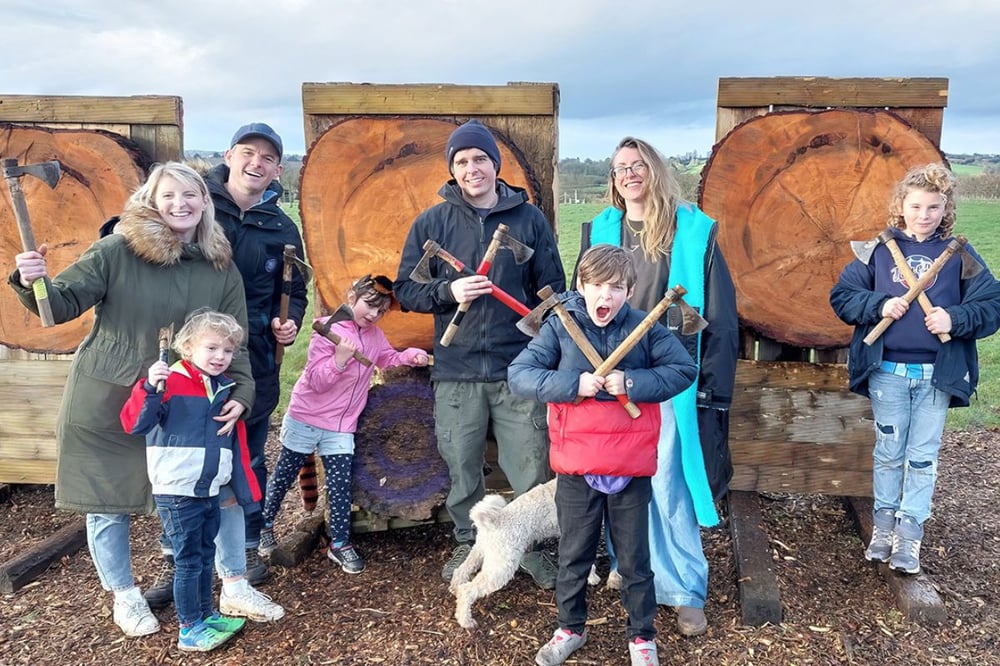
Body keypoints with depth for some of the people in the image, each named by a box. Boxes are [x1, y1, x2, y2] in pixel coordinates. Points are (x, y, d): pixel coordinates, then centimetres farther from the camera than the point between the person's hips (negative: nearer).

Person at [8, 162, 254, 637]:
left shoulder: (222, 269, -1)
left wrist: (240, 393, -13)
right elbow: (63, 304, -9)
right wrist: (33, 283, -31)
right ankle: (124, 597, 32)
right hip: (104, 402, -2)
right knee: (106, 502, 10)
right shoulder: (116, 251, -10)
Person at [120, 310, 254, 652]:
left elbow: (238, 447, 13)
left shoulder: (226, 390, 8)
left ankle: (205, 615, 32)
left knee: (206, 557, 17)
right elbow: (134, 424, -21)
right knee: (189, 562, 1)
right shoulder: (170, 382, -12)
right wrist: (149, 389, -37)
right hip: (176, 493, -6)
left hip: (210, 493, 7)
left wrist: (248, 491, 13)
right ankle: (189, 630, 14)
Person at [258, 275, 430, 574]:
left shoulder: (374, 335, 2)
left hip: (341, 427, 5)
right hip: (305, 419, -4)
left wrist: (411, 355, -1)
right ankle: (264, 526, 32)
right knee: (283, 477, 11)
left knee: (340, 485, 3)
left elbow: (388, 358, 19)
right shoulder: (328, 331, -17)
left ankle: (340, 543, 15)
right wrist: (339, 358, -38)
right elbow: (316, 381, -21)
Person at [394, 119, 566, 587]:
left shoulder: (530, 219, 5)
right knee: (462, 470, 11)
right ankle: (467, 544, 33)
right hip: (456, 372, 1)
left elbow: (553, 288, 8)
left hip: (520, 370, 0)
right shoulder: (431, 223, 5)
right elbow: (406, 290, 5)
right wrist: (448, 291, -14)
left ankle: (532, 547, 26)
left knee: (532, 470, 4)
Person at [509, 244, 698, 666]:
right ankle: (570, 628, 40)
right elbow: (518, 375, -12)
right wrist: (573, 384, -24)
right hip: (575, 469, 0)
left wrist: (632, 383, -18)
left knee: (634, 560, 16)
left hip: (631, 470, 0)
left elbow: (685, 370, -6)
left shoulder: (645, 328, -4)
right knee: (573, 557, 18)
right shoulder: (559, 327, -6)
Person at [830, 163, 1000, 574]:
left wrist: (955, 319, -18)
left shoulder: (959, 254, 2)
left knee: (923, 456, 6)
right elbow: (842, 296, 0)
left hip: (938, 374, 0)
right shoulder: (879, 250, 2)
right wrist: (879, 306, -16)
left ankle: (909, 532, 16)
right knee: (889, 452, 10)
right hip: (887, 372, 0)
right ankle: (883, 524, 24)